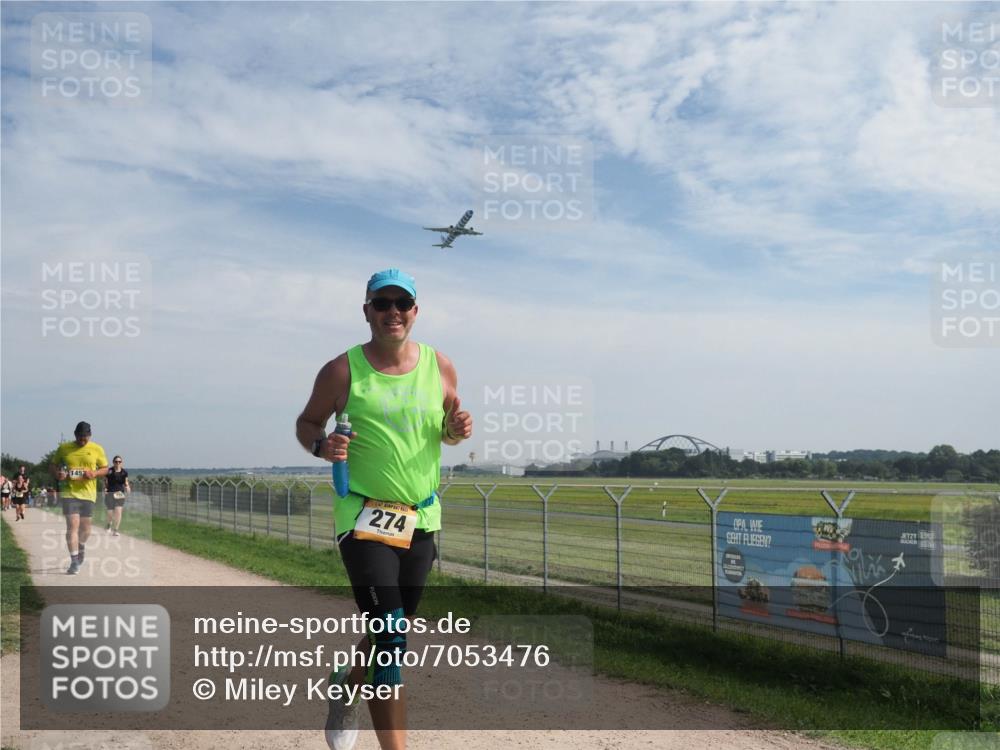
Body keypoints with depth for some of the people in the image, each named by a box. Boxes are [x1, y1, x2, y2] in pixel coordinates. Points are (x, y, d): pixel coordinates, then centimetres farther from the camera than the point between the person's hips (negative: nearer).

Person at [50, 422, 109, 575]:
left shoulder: (97, 449, 2)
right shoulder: (64, 448, 3)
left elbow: (105, 469, 8)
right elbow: (53, 465, 12)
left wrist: (94, 473, -13)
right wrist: (57, 473, -10)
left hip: (88, 493, 1)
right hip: (70, 492, -1)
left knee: (85, 526, 10)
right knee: (72, 525, -10)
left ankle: (81, 547, 43)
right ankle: (74, 562, -7)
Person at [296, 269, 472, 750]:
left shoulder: (440, 368, 3)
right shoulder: (342, 371, -7)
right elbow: (307, 422, 5)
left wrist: (457, 430, -8)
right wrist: (321, 445, -17)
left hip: (422, 518, 5)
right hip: (363, 516, -4)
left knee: (393, 629, 19)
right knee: (390, 638, -13)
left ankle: (347, 683, 49)